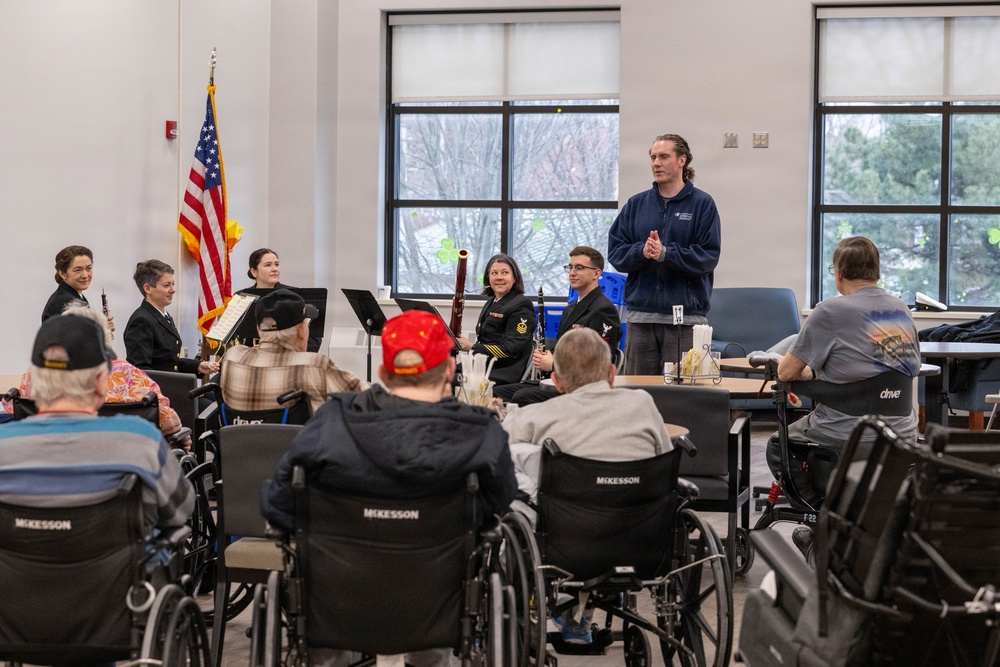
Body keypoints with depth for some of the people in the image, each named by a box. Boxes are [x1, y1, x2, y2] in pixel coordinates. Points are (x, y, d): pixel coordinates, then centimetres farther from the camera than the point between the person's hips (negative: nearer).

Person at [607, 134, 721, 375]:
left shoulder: (702, 204, 1)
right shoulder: (636, 204, 12)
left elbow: (708, 256, -8)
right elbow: (615, 252, 6)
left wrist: (665, 253, -18)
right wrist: (641, 252, -14)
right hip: (640, 315, 4)